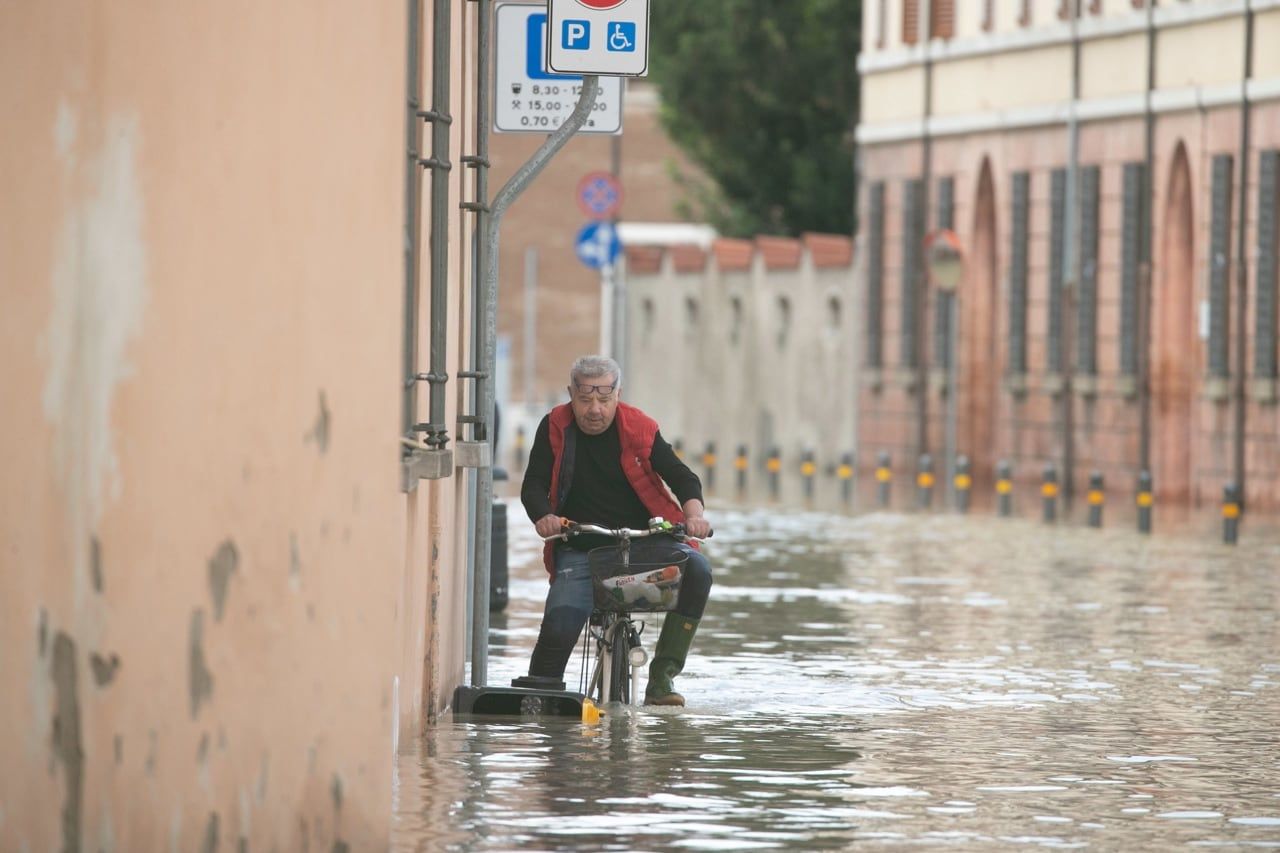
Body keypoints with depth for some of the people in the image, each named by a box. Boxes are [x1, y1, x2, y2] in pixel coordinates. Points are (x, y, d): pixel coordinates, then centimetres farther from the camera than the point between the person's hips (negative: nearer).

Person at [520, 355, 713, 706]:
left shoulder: (639, 429, 0)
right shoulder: (555, 429, 2)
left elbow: (682, 477, -2)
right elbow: (534, 485, -3)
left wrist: (694, 514, -23)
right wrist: (544, 517, -26)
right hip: (579, 548, 0)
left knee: (696, 569, -28)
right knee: (559, 627, -23)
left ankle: (663, 674, -21)